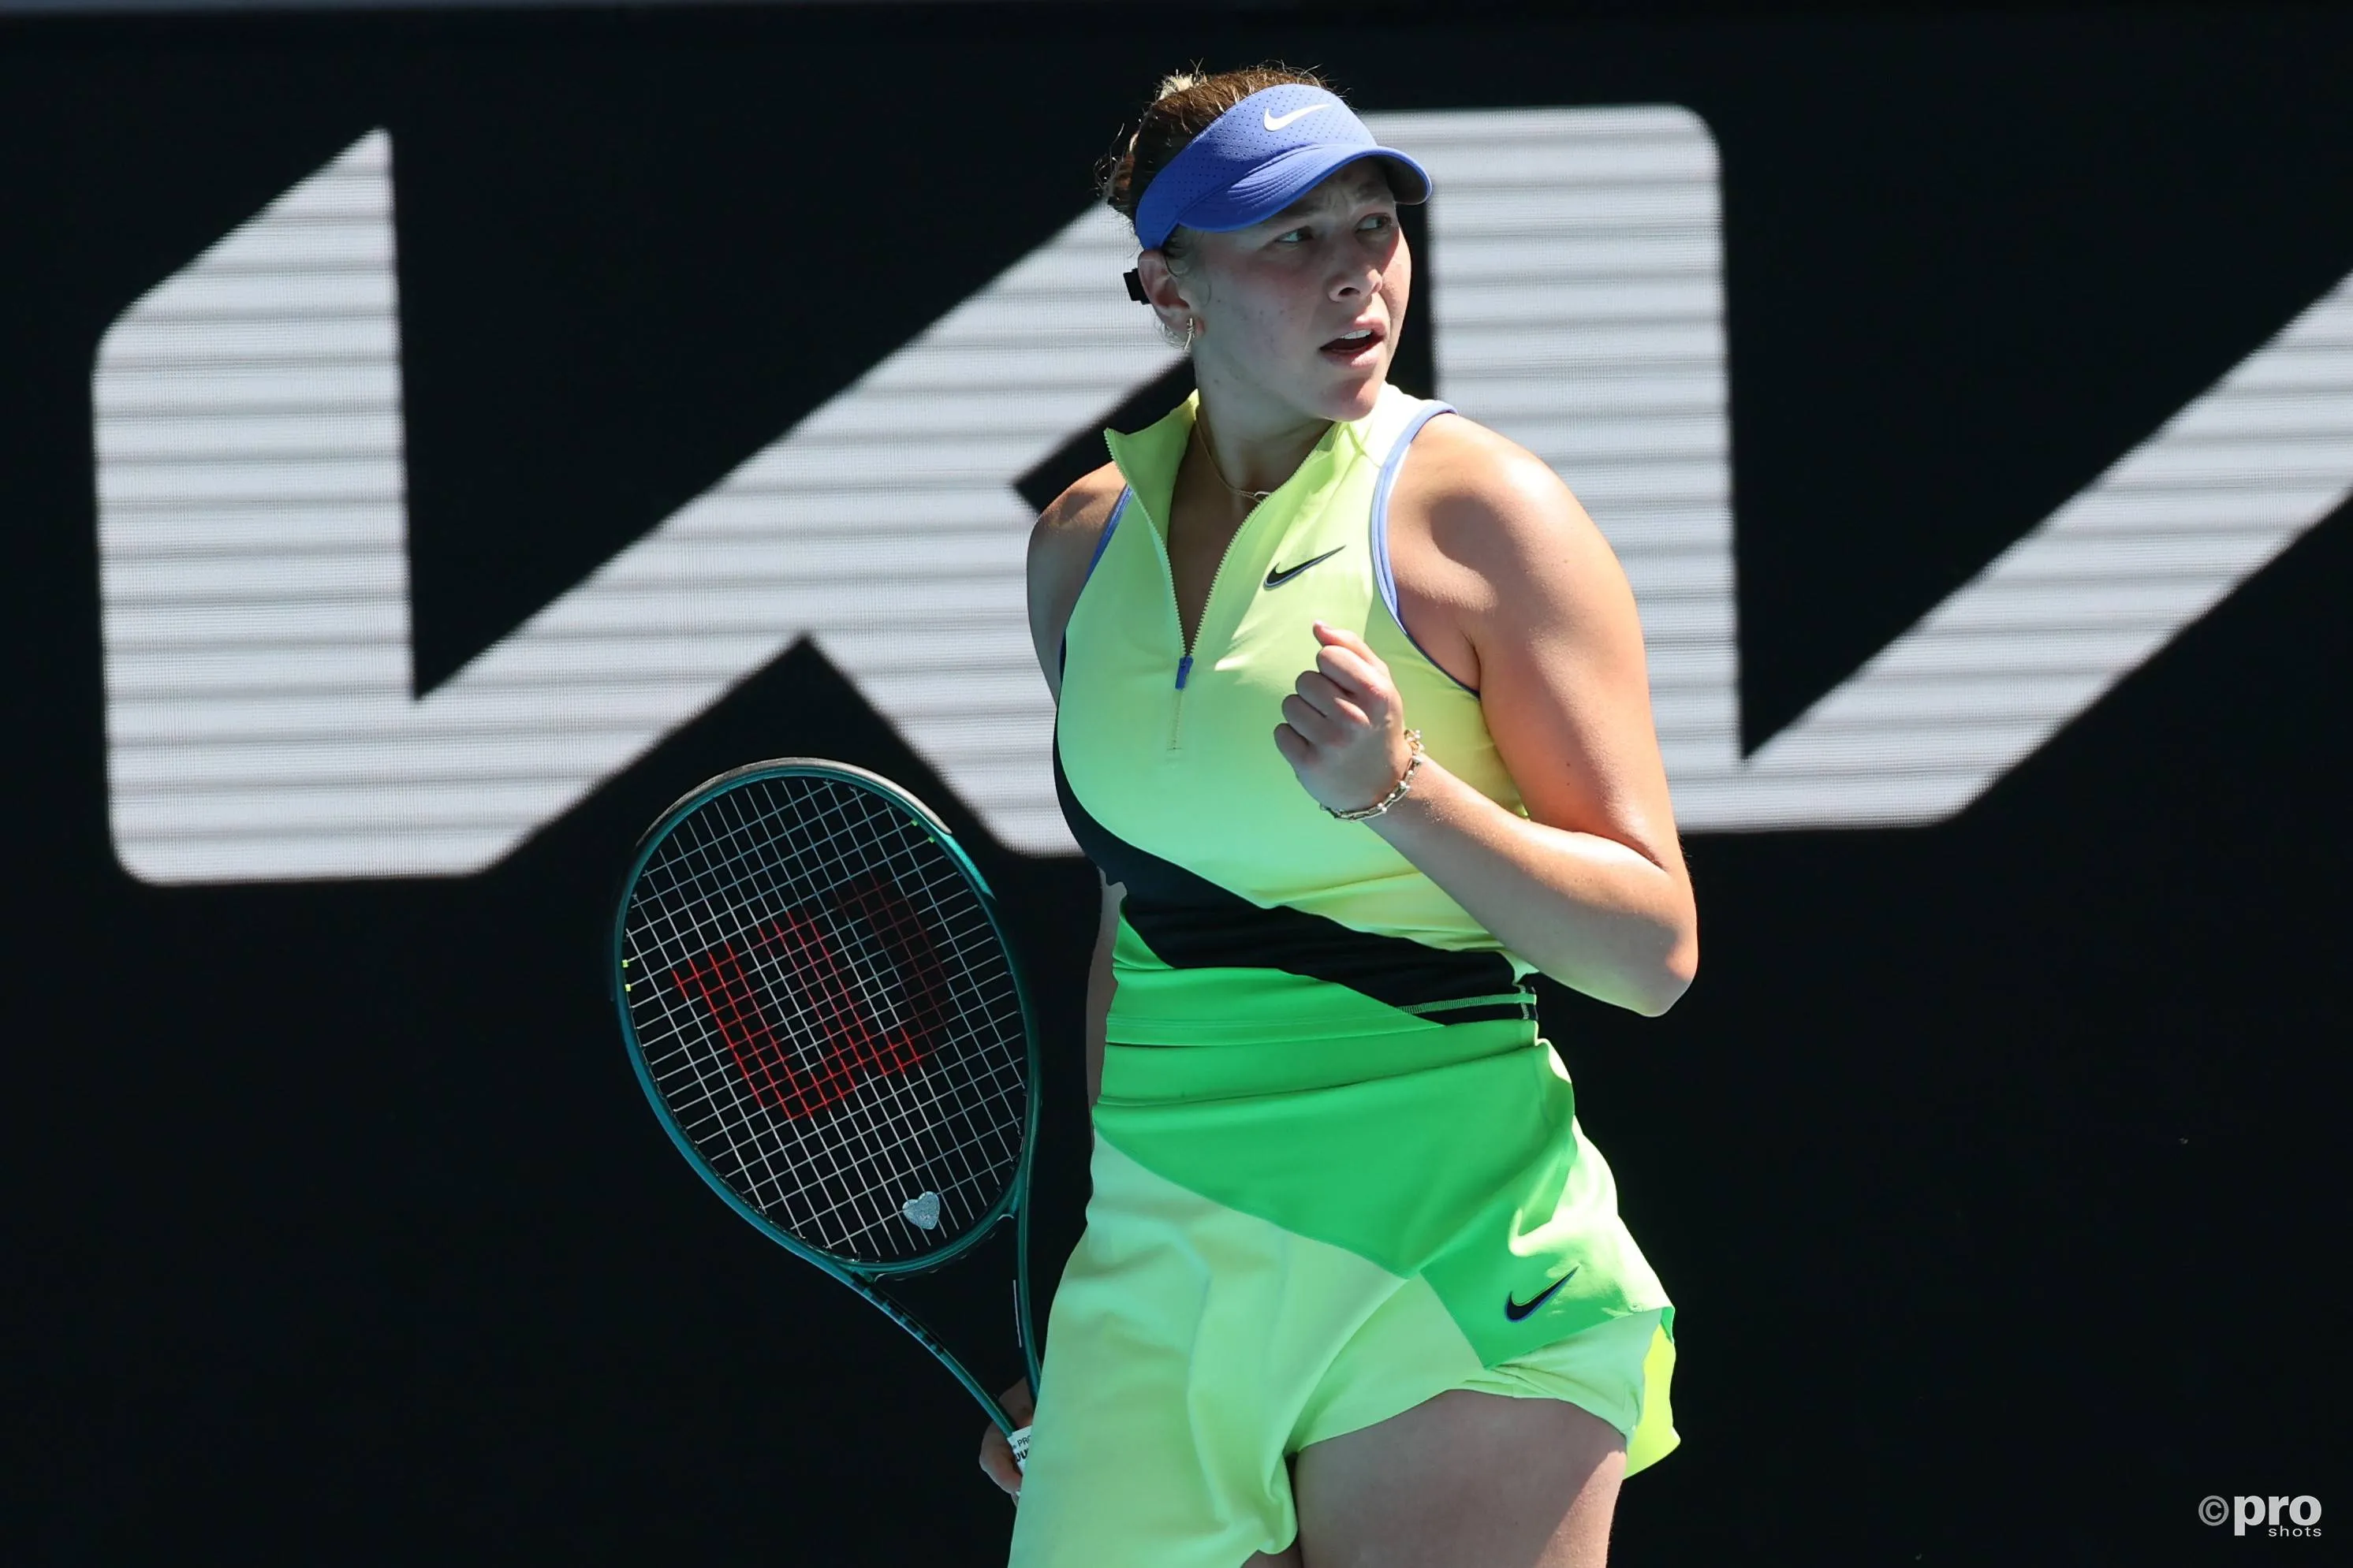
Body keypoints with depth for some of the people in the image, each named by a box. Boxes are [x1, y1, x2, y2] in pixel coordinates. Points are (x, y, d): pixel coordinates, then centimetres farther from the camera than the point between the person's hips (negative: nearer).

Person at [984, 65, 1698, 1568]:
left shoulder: (1478, 510, -6)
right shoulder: (1088, 542, 10)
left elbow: (1656, 948, -9)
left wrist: (1396, 789, -22)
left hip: (1442, 1271, -4)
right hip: (1163, 1266, 5)